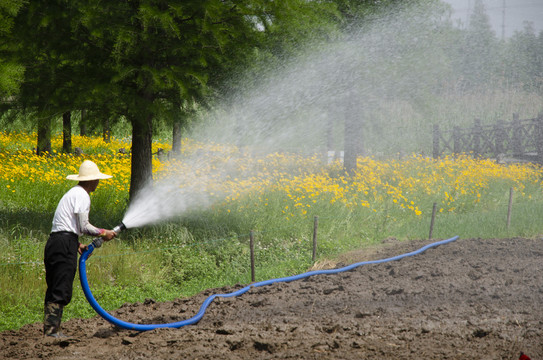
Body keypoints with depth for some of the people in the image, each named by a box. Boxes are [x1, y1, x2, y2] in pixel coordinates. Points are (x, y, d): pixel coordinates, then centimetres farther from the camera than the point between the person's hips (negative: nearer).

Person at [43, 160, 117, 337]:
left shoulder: (73, 192, 23)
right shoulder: (82, 195, -7)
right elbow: (84, 227, -11)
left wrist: (77, 245, 16)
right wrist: (103, 233, 3)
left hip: (53, 241, 10)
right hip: (65, 244, -10)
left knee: (53, 289, 9)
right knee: (61, 291, -10)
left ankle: (49, 329, 10)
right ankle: (52, 330, -13)